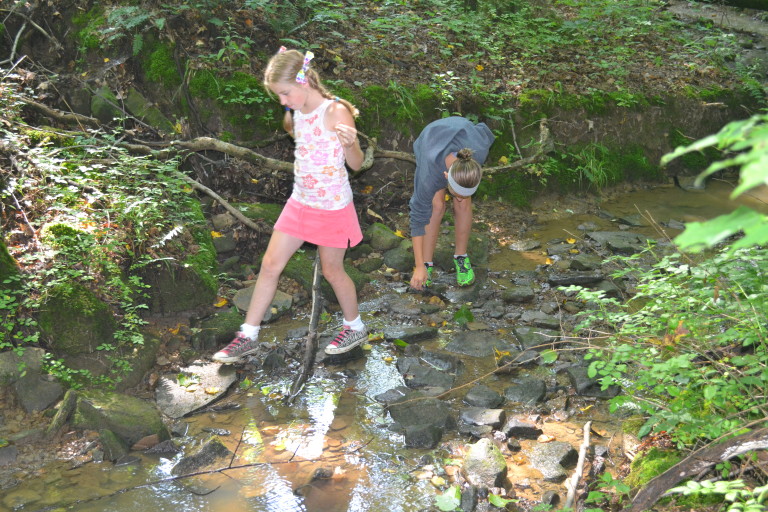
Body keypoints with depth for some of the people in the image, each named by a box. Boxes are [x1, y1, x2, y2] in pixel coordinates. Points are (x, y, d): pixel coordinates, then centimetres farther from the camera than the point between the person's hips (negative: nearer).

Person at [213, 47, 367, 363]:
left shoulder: (335, 112, -19)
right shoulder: (298, 112, 4)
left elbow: (356, 164, -20)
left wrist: (349, 144, -36)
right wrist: (290, 125, 11)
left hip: (333, 208, -7)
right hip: (300, 203, 7)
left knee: (332, 271, 9)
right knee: (270, 265, 7)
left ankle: (355, 327, 35)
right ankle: (248, 336, 18)